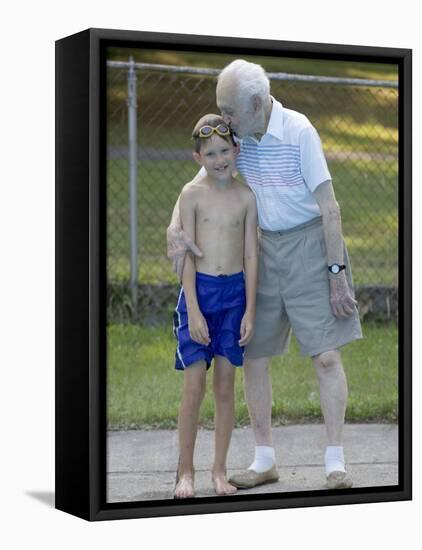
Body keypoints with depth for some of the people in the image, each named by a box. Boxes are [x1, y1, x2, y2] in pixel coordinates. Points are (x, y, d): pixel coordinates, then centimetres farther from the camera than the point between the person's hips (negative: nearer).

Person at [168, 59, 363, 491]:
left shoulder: (298, 131, -17)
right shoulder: (237, 136, 0)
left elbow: (328, 205, -16)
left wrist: (336, 273, -17)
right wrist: (174, 230, -13)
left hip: (308, 244, -6)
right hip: (263, 249, 6)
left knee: (325, 355, -8)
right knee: (253, 356, 5)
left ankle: (335, 463, -2)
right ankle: (264, 460, 16)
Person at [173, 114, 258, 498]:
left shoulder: (246, 196, 2)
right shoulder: (193, 194, -4)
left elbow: (251, 256, 4)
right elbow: (187, 254, -6)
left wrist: (250, 310, 0)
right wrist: (193, 311, -11)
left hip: (234, 292, 2)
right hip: (199, 290, -2)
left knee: (225, 386, 6)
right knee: (194, 387, -2)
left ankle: (220, 470, 15)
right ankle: (186, 471, 9)